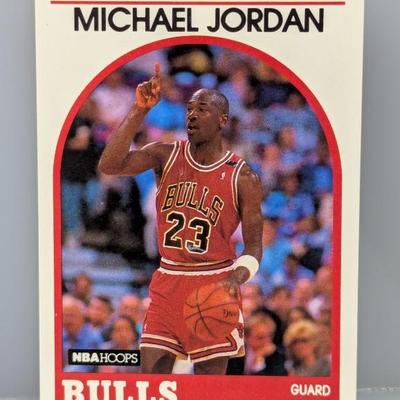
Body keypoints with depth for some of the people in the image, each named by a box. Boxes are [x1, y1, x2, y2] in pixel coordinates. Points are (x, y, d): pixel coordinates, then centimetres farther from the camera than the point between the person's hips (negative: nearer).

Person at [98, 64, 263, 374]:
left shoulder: (243, 177, -6)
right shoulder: (165, 156, 1)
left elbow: (254, 246, -3)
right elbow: (109, 165, -16)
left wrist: (236, 279, -24)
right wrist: (139, 111, -19)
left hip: (214, 285, -2)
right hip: (167, 282, 2)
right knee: (150, 374, 2)